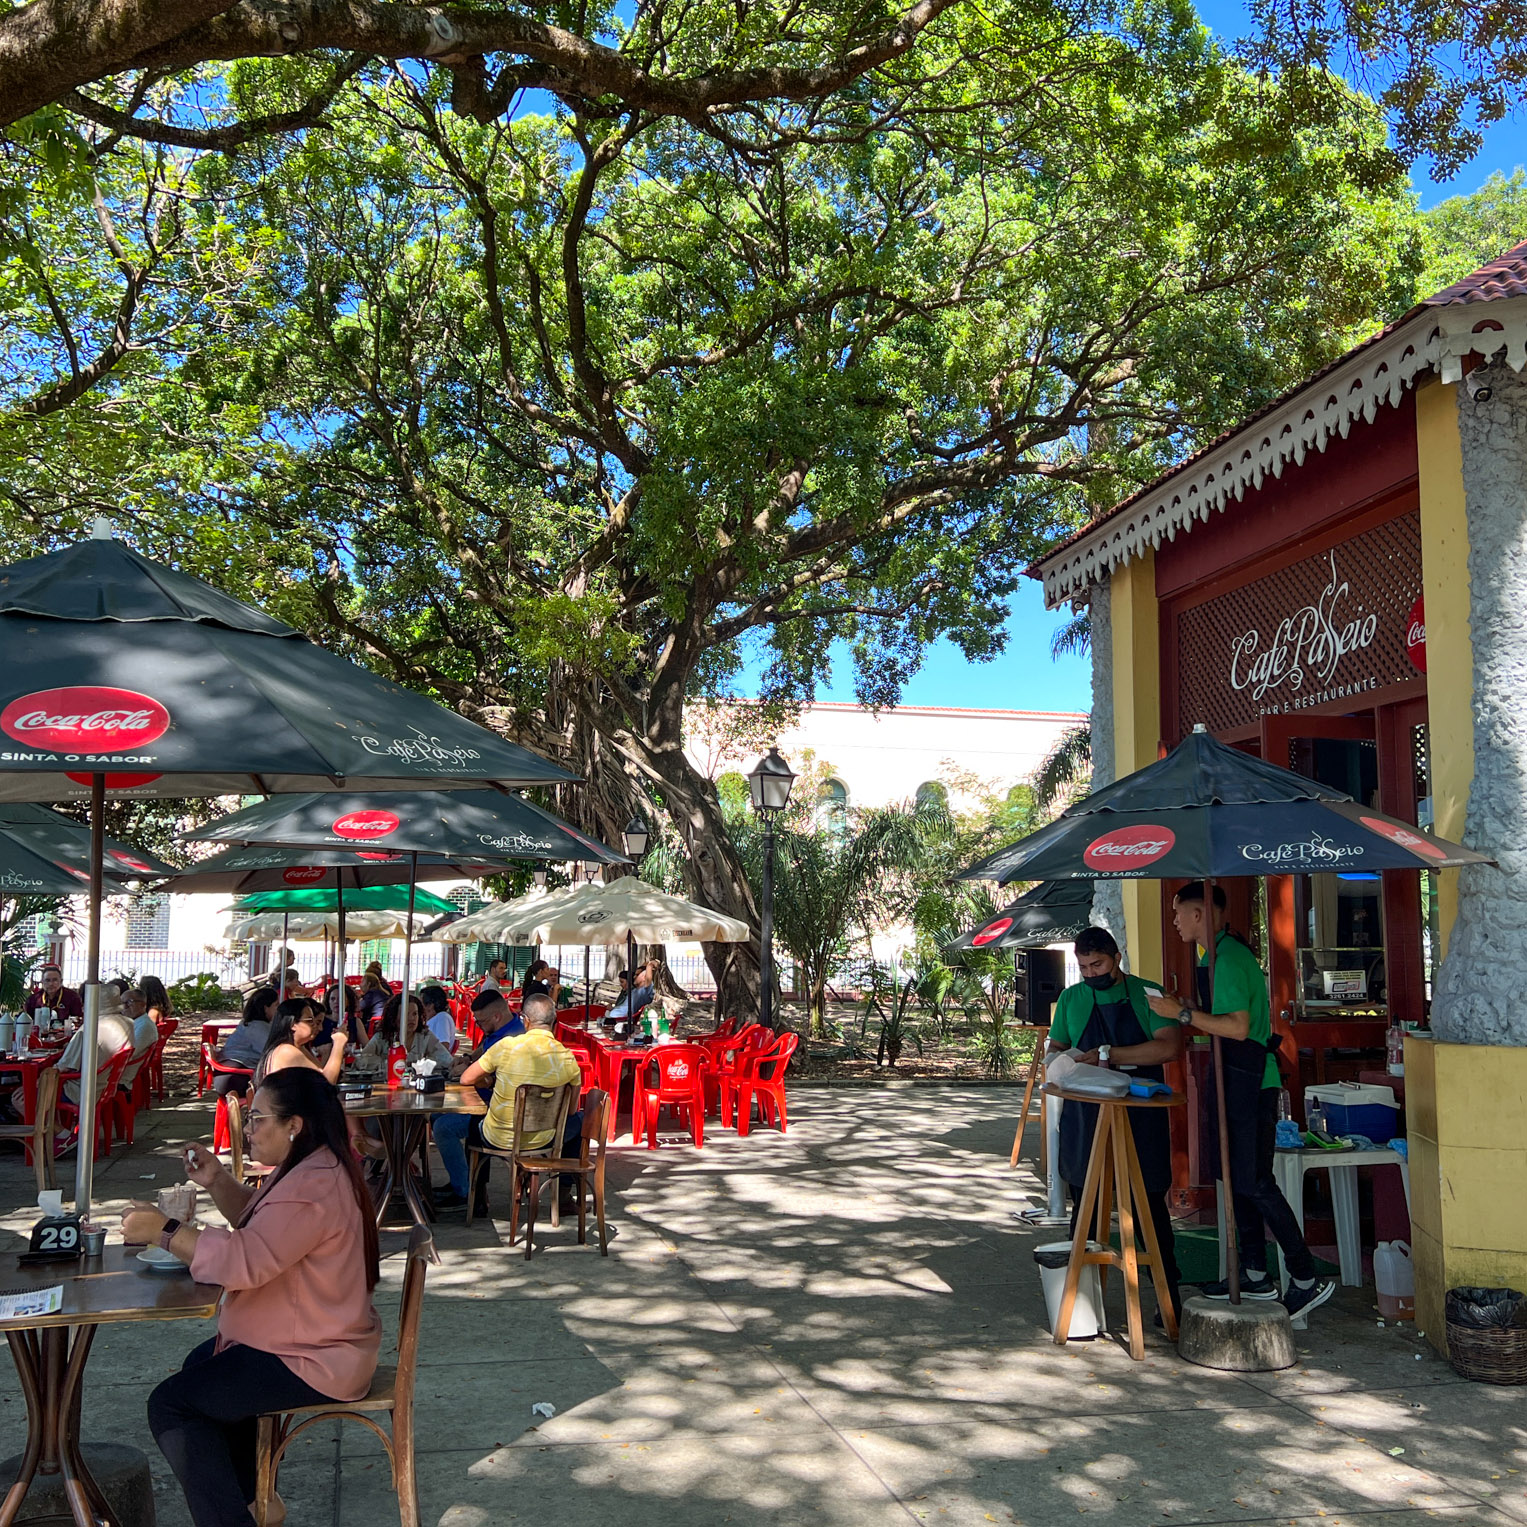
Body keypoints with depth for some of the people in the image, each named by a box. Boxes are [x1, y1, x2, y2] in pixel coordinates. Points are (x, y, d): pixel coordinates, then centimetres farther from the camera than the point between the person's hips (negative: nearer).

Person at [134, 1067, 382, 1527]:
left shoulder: (313, 1188, -28)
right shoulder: (307, 1168, 7)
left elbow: (245, 1260, -34)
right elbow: (256, 1221, 21)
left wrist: (162, 1230, -27)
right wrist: (218, 1181, 3)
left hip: (312, 1361, -12)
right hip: (310, 1336, 12)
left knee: (170, 1404, -12)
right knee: (201, 1364, 29)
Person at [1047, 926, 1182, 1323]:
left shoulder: (1147, 994, -3)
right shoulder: (1071, 999, 9)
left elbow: (1170, 1047, -16)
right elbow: (1055, 1048, 18)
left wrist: (1109, 1055, -20)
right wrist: (1063, 1061, -6)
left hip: (1142, 1115, -3)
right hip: (1085, 1115, 3)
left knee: (1151, 1204, 1)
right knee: (1084, 1205, 7)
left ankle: (1169, 1293, 12)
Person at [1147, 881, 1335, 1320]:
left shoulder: (1226, 958, -19)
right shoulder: (1223, 953, 14)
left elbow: (1238, 1027, -26)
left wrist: (1184, 1013, -21)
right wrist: (1188, 1009, 17)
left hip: (1249, 1084, -11)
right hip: (1235, 1081, 11)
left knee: (1255, 1183, -6)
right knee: (1237, 1178, 14)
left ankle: (1307, 1279, 1)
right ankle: (1255, 1275, 22)